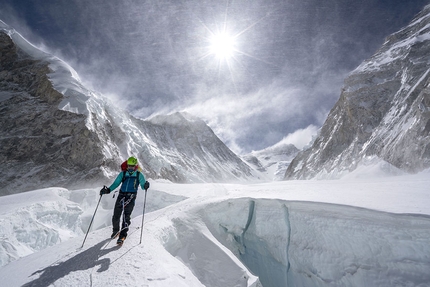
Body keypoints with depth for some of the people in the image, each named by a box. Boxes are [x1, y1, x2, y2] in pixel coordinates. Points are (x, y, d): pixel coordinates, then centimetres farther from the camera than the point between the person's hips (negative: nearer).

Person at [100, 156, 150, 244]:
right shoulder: (123, 174, 13)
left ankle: (122, 235, -11)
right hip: (121, 195, 3)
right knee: (116, 216, 5)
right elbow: (116, 183, 14)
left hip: (131, 196, -3)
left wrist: (145, 186, -19)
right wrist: (108, 190, -1)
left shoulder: (139, 175, 6)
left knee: (126, 216, -14)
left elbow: (143, 186, 4)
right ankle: (115, 231, 30)